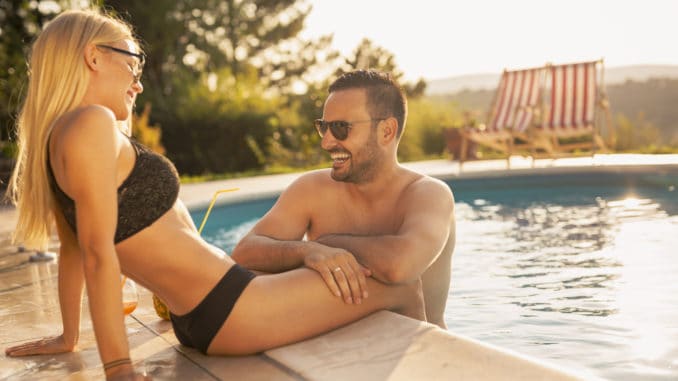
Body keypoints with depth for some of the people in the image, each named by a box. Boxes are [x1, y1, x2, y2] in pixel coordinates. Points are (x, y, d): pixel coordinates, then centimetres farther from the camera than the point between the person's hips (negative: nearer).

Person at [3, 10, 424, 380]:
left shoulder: (55, 138, 9)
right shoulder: (92, 123, -19)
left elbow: (73, 248, 15)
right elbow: (97, 253, -22)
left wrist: (70, 335, 21)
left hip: (200, 319, 11)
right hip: (228, 308, -10)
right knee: (403, 286, 4)